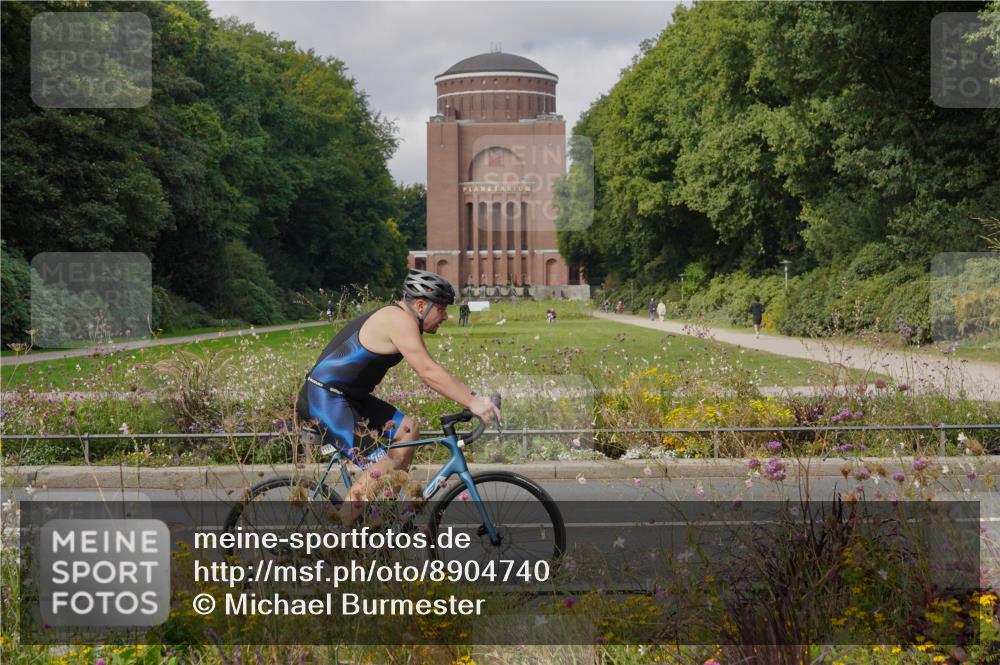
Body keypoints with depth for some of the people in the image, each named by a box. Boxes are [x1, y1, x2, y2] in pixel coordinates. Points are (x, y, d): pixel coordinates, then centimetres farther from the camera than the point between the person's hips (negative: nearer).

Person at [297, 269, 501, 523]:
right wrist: (472, 402, -25)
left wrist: (472, 397, 8)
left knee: (406, 428, 10)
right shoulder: (400, 320, -17)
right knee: (381, 468, -17)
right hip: (323, 399, -11)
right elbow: (428, 372, -25)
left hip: (347, 397, 11)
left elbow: (428, 372, 16)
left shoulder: (399, 319, 15)